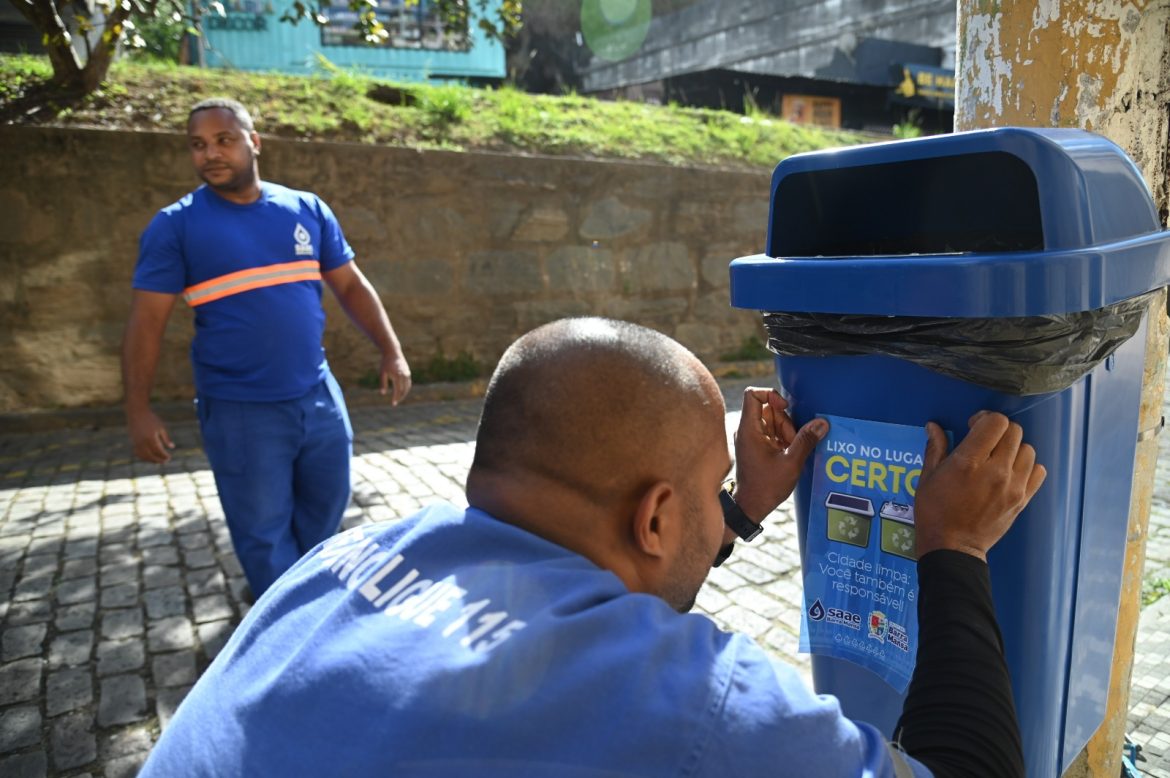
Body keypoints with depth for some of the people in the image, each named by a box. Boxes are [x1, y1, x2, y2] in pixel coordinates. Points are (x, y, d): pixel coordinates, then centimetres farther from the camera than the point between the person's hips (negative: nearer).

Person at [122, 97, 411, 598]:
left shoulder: (307, 209, 4)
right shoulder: (175, 226, -5)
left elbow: (352, 286, 8)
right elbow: (147, 322, -6)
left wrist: (390, 351, -1)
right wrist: (138, 410, -11)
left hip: (319, 397, 4)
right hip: (239, 411, -3)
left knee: (325, 510, 18)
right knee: (264, 532, 7)